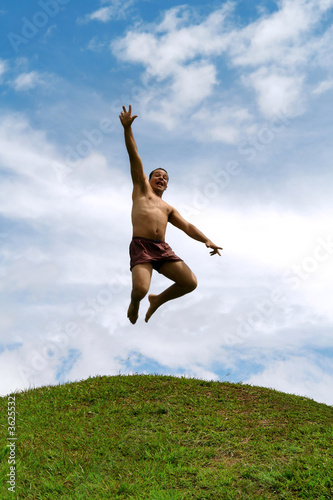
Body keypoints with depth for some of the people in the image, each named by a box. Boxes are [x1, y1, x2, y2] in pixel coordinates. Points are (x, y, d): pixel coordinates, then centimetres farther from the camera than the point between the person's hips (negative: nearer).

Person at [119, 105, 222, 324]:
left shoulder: (168, 208, 29)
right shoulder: (142, 188, 20)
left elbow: (187, 226, 18)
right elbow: (134, 157, 11)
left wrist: (207, 240, 0)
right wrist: (127, 128, 3)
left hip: (163, 249, 5)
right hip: (141, 246, -5)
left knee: (191, 283, -8)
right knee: (140, 289, -25)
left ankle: (157, 300, 19)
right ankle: (134, 303, 15)